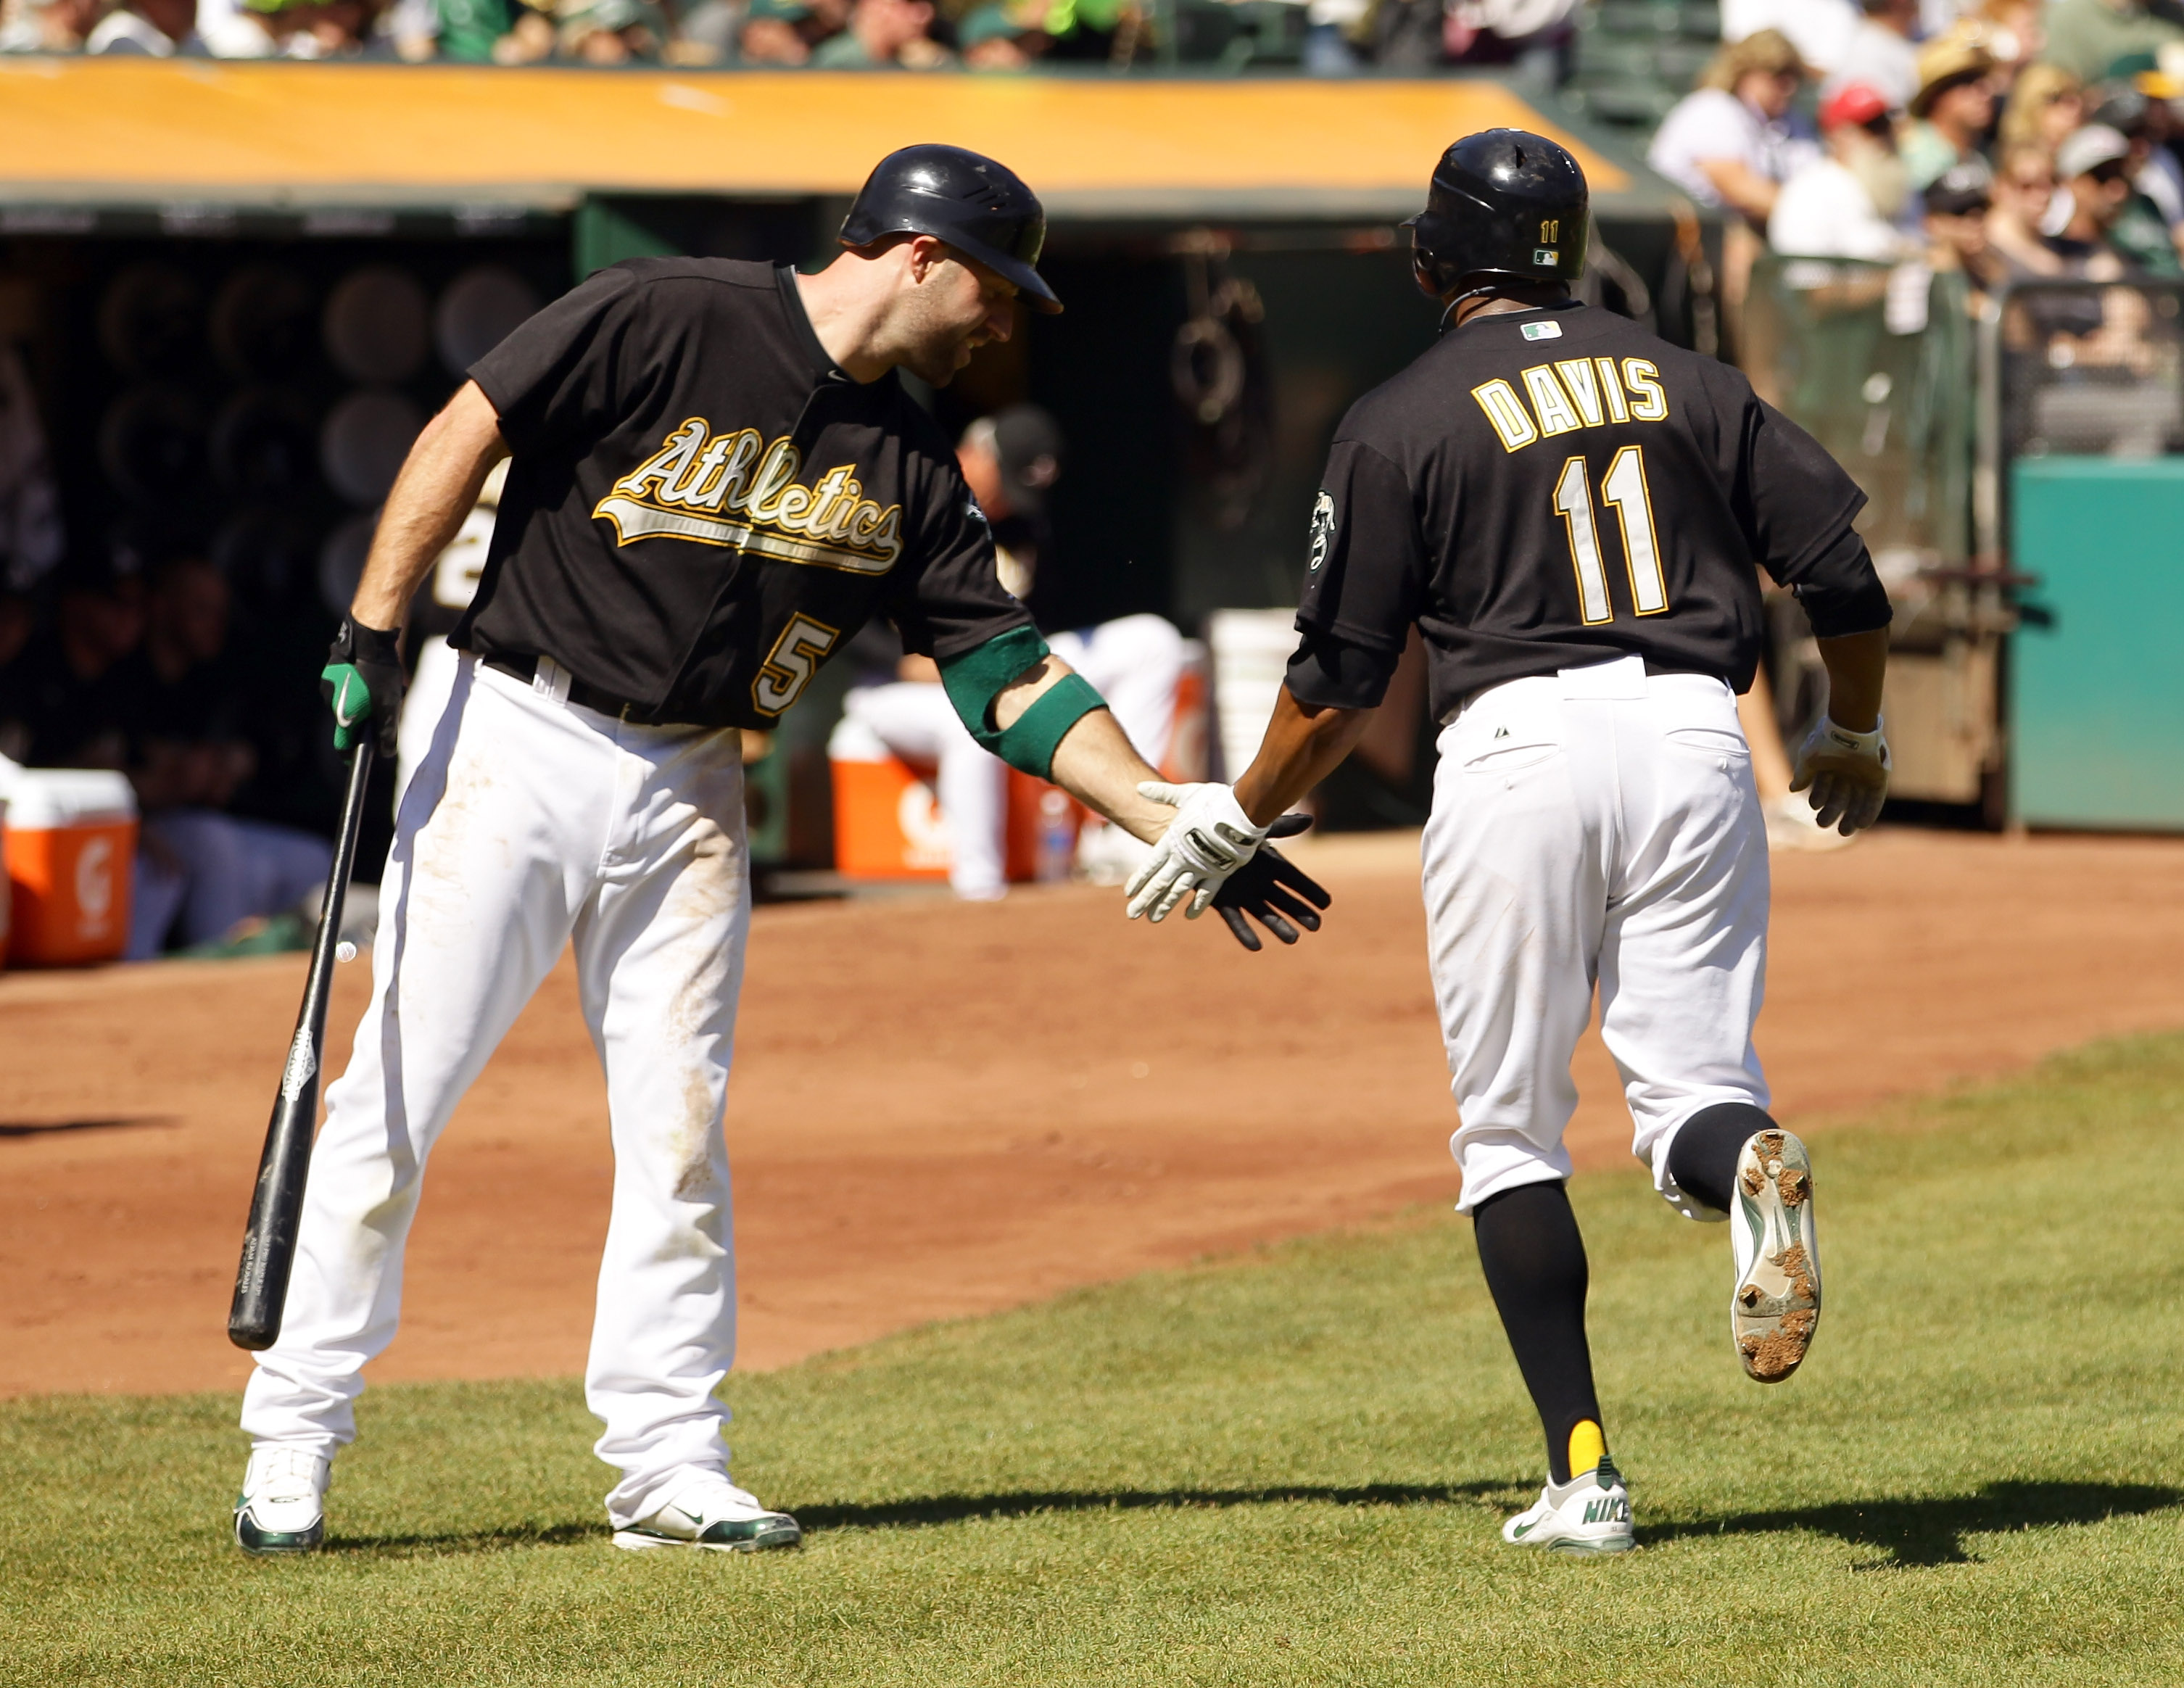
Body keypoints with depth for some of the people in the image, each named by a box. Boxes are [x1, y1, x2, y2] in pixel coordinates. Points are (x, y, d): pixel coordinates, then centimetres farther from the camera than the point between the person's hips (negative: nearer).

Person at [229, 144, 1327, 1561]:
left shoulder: (908, 467, 5)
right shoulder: (668, 321, -13)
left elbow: (1013, 677, 3)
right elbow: (468, 433, -10)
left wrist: (1177, 826, -5)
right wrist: (374, 636, -15)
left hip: (691, 794, 5)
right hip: (521, 747, -5)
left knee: (678, 1125, 3)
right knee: (398, 1096, -4)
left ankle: (668, 1460, 11)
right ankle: (294, 1442, 4)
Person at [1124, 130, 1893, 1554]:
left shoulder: (1401, 423, 3)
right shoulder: (1689, 383, 12)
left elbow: (1341, 684, 2)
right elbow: (1847, 570, 9)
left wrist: (1236, 819, 17)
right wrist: (1853, 739, 27)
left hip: (1517, 746, -2)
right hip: (1694, 734, 2)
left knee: (1511, 1129, 9)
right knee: (1692, 1083, 6)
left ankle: (1584, 1475, 1)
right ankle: (1747, 1163, -33)